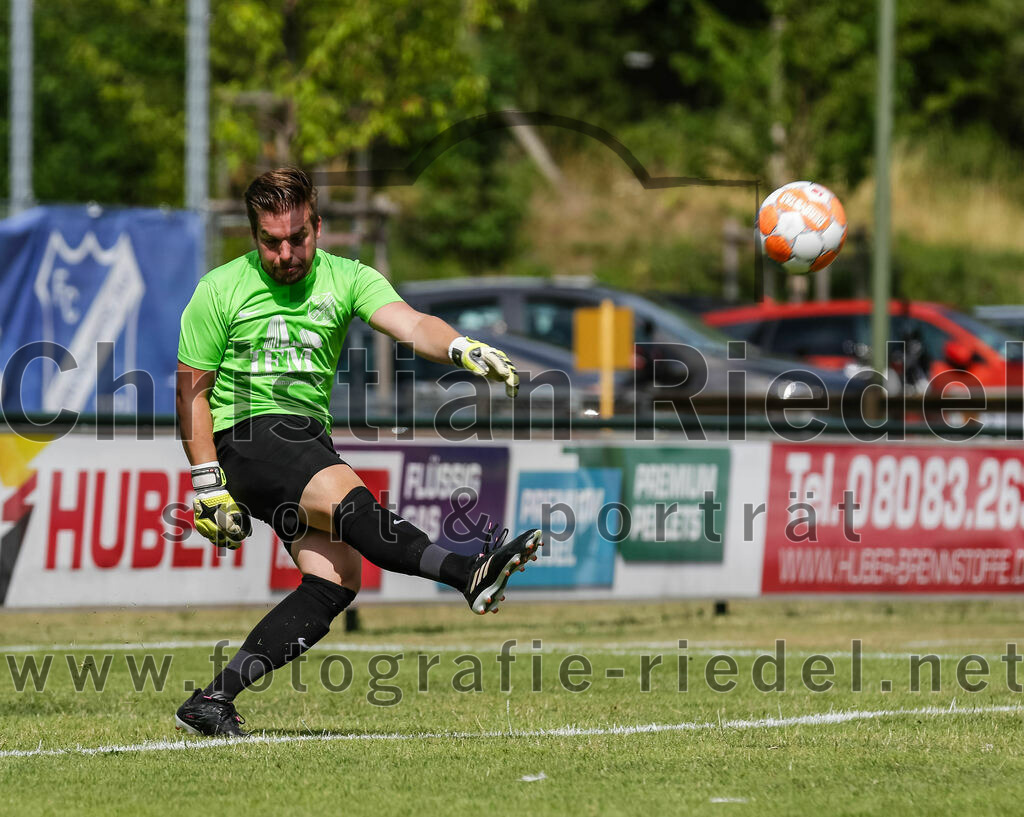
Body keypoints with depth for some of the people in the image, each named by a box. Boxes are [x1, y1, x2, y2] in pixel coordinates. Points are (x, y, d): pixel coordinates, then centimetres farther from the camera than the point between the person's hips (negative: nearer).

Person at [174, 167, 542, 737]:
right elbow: (191, 389, 3)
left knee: (337, 578, -14)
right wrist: (208, 484, -5)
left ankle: (212, 702, -12)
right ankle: (470, 575, -48)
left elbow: (410, 324, -13)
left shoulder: (345, 280, 4)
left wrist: (463, 348, -35)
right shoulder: (220, 290, -1)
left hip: (311, 439, 5)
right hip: (245, 434, -5)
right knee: (346, 493, -31)